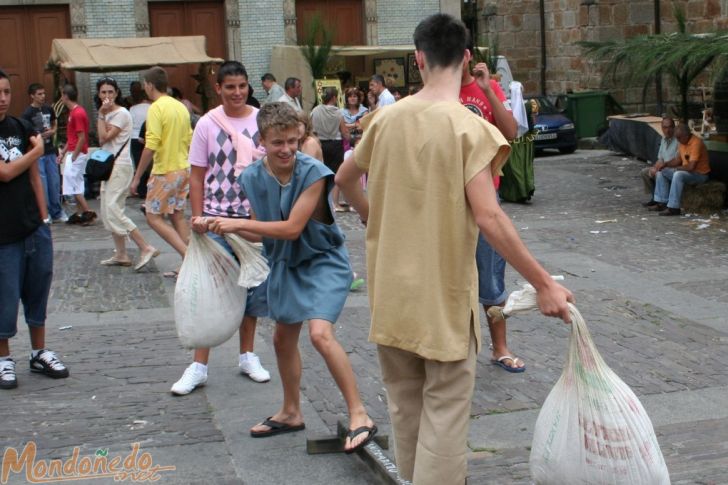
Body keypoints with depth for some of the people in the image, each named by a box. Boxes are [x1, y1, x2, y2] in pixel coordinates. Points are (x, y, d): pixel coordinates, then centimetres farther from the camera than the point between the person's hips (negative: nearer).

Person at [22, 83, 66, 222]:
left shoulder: (48, 109, 7)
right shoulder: (28, 113, -9)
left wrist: (52, 131, 2)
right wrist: (40, 136, -19)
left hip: (50, 152, 5)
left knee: (55, 182, 9)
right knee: (41, 184, -3)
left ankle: (56, 212, 19)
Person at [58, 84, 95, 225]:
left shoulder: (77, 113, -17)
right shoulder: (73, 112, 13)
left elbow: (82, 138, -20)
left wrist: (73, 156, -17)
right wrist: (63, 153, 18)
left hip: (77, 155, -10)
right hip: (73, 154, 10)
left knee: (73, 186, -9)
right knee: (76, 187, 10)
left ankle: (88, 212, -8)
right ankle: (79, 214, 14)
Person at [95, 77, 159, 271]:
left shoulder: (121, 113, -10)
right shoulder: (108, 114, 16)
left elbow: (105, 138, -15)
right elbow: (102, 139, 6)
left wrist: (101, 115, -9)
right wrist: (102, 115, 1)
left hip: (120, 167, -9)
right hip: (109, 166, 9)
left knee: (113, 211, -16)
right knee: (108, 212, 9)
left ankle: (146, 248, -15)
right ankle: (120, 254, 14)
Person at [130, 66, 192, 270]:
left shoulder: (156, 108, -15)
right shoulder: (181, 107, 9)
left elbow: (151, 146, -21)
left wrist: (137, 177, -15)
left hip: (164, 171, -8)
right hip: (183, 169, 8)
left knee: (154, 218, 0)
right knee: (177, 216, 13)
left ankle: (187, 254, -12)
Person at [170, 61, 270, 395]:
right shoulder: (207, 124, -2)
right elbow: (197, 176, 1)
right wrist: (198, 217, -6)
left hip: (256, 218, 2)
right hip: (216, 219, -2)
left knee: (253, 289, 11)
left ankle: (247, 355, 26)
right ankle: (199, 365, 6)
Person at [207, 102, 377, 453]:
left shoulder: (313, 173, -25)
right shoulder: (253, 178, -7)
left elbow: (292, 228, -27)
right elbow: (261, 230, 4)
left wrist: (238, 223, -24)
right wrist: (221, 227, -10)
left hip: (323, 260, -7)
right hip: (286, 263, 7)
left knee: (320, 333, -24)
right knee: (283, 338, 17)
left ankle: (359, 416, -14)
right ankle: (291, 413, 37)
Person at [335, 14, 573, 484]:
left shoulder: (387, 118, 0)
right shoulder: (470, 127, -16)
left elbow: (345, 178, 14)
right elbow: (488, 217, -23)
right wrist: (544, 283, -19)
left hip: (391, 288, 6)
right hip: (443, 292, -5)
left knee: (405, 407, 20)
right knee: (445, 411, 3)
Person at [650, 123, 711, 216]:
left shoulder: (696, 143, -25)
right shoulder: (682, 142, 4)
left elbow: (691, 167, -30)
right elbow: (678, 160, 14)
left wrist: (676, 168, -15)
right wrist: (665, 164, -3)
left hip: (700, 174, -10)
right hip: (686, 171, 10)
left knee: (678, 175, -36)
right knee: (661, 172, 4)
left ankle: (673, 208, -34)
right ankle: (662, 203, 1)